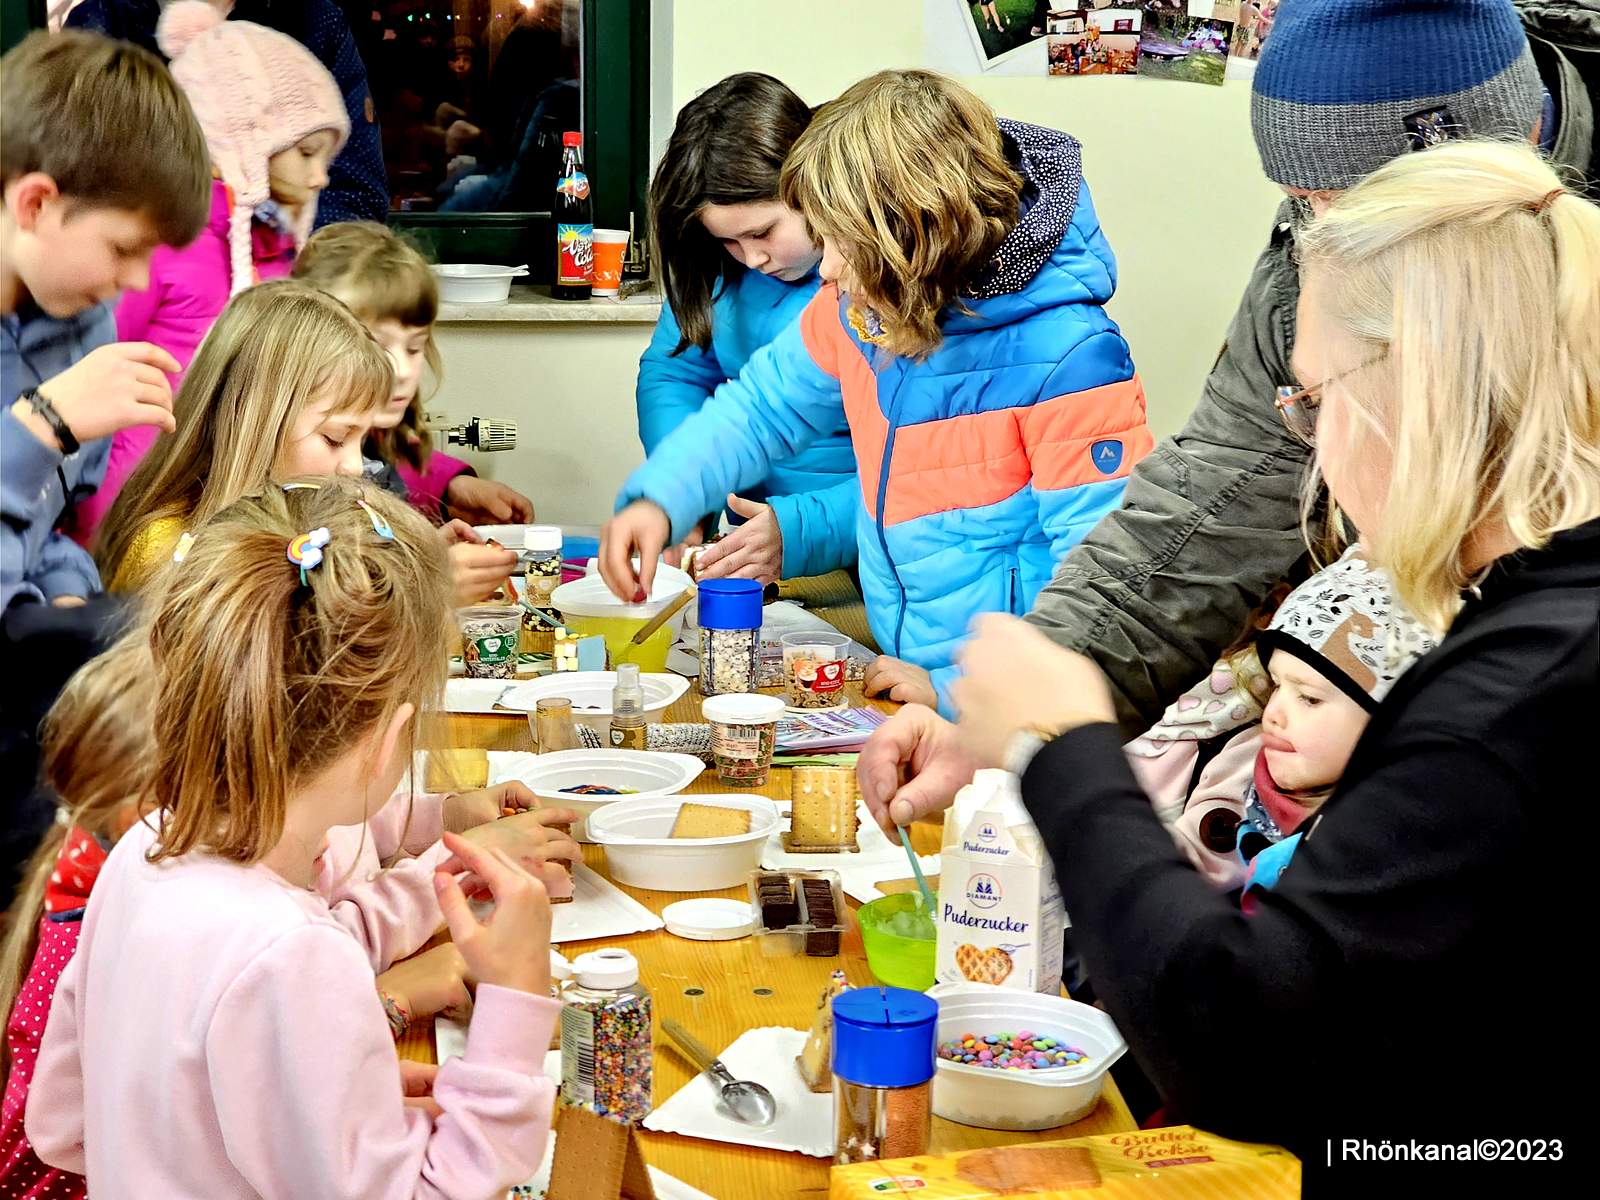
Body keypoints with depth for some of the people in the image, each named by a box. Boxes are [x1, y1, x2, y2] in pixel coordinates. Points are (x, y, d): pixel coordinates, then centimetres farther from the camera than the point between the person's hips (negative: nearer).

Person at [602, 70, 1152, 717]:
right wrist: (658, 499, 4)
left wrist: (957, 686, -19)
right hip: (905, 676, 7)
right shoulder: (859, 309, 2)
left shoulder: (1066, 359, -20)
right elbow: (765, 403, 19)